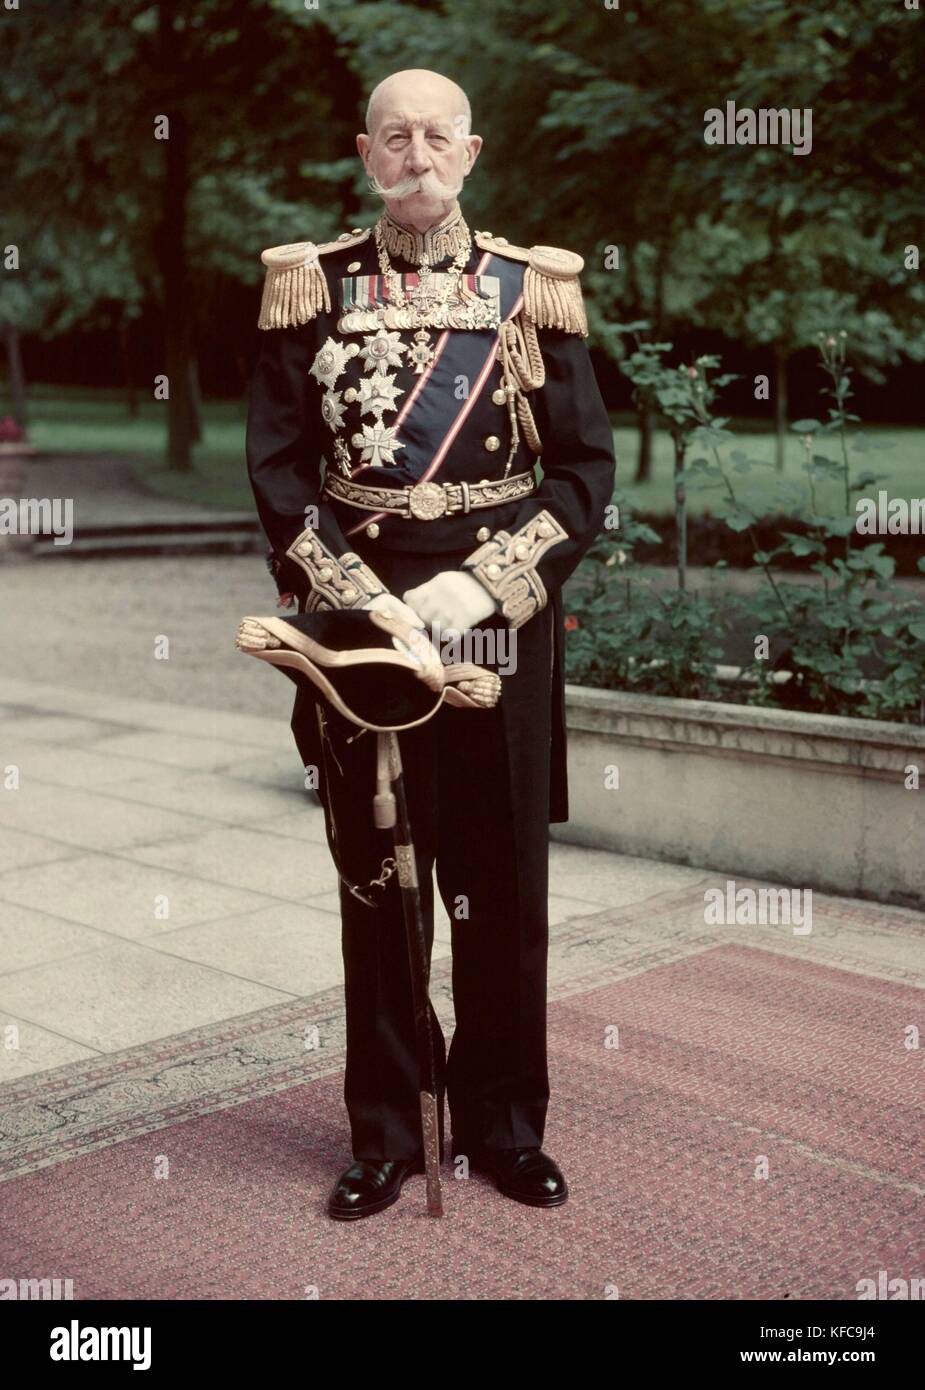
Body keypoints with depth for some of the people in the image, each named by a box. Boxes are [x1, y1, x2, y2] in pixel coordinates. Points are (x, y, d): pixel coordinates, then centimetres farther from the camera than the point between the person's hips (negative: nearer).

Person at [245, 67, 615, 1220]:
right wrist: (358, 600, -13)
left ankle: (505, 1125, 25)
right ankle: (384, 1133, 23)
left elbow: (586, 463, 0)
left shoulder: (531, 286, 3)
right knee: (375, 881, 8)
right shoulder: (310, 285, 4)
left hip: (499, 621, 0)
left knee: (503, 886, 8)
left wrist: (478, 586, -13)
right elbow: (276, 463, 0)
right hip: (358, 618, 0)